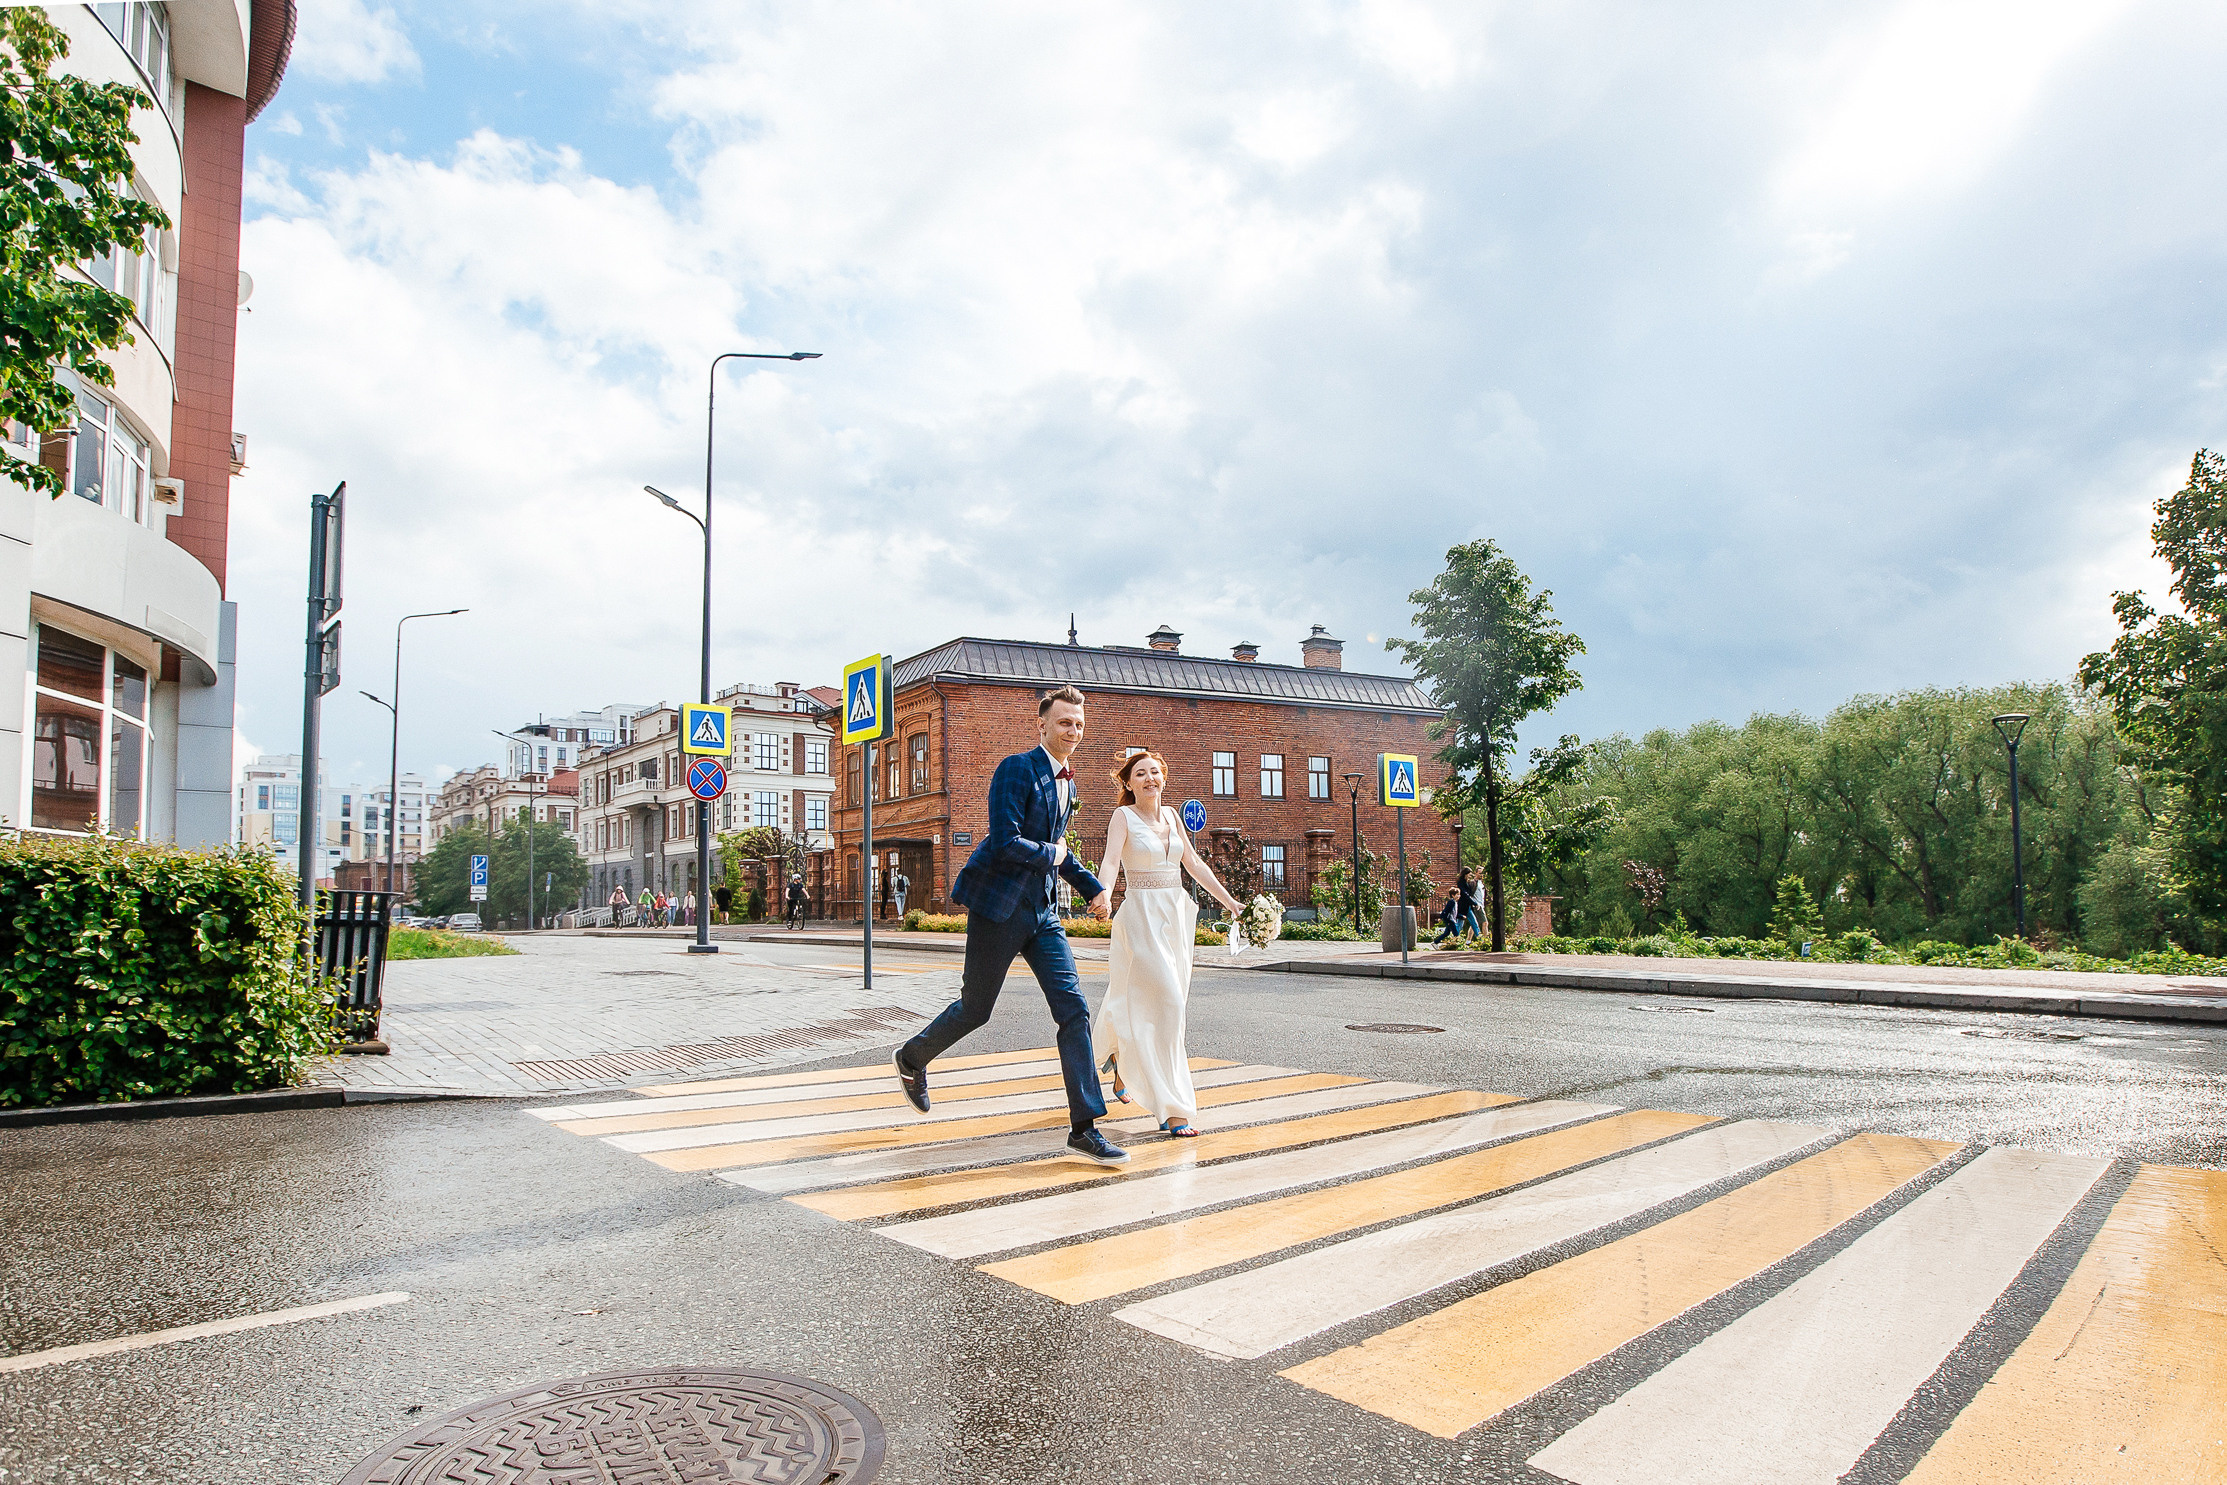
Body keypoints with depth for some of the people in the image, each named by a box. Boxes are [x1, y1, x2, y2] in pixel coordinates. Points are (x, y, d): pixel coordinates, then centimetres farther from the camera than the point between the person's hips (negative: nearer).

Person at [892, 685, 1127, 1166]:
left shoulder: (1067, 783, 13)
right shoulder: (1017, 769, -14)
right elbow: (1005, 842, -23)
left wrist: (1094, 887, 19)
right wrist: (1051, 855, -9)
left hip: (1042, 910, 7)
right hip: (999, 905, -7)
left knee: (1074, 1009, -3)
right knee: (975, 1008, 7)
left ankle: (1084, 1127, 0)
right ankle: (912, 1059, 37)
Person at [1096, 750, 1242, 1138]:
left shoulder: (1171, 816, 11)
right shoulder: (1124, 817, -6)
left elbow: (1193, 864, 18)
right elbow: (1111, 861, -21)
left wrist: (1227, 899, 18)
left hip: (1176, 914, 6)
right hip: (1141, 914, -6)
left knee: (1145, 1003, 14)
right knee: (1166, 1002, -14)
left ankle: (1123, 1065, 42)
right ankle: (1171, 1109, -10)